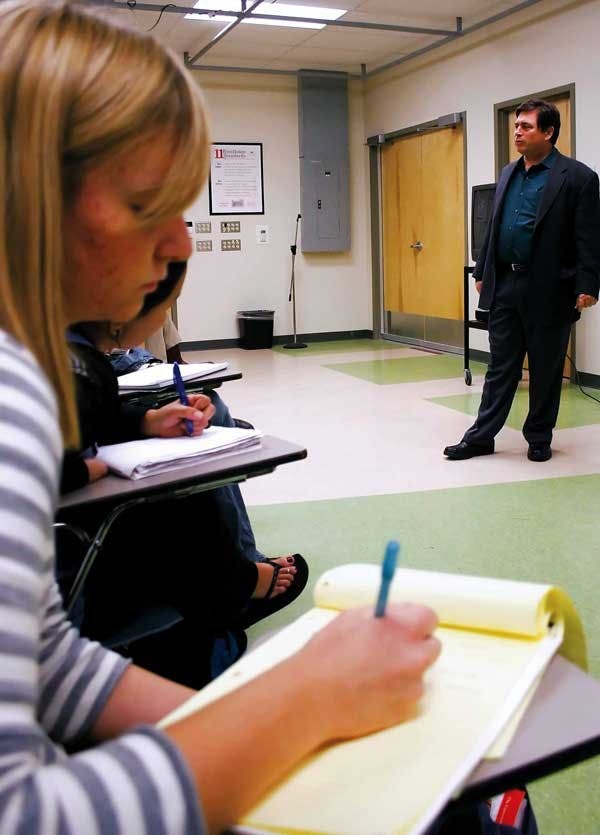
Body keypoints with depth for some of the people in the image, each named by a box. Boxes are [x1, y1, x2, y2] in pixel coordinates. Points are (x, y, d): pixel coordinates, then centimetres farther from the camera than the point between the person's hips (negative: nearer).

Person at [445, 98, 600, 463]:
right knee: (500, 366, 9)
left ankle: (540, 438, 21)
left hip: (548, 290, -5)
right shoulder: (509, 174, 13)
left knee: (546, 370, 7)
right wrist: (482, 272, 15)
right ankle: (482, 435, 13)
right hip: (505, 285, 5)